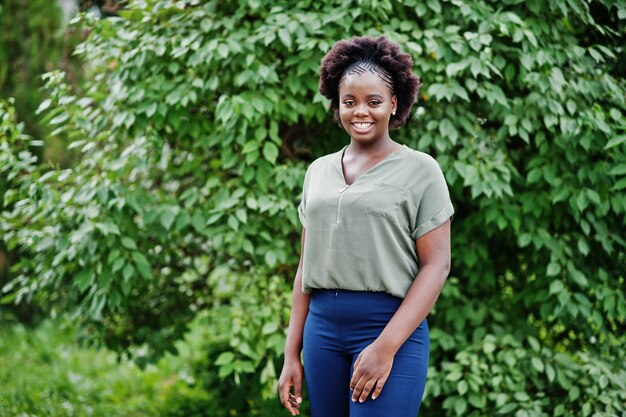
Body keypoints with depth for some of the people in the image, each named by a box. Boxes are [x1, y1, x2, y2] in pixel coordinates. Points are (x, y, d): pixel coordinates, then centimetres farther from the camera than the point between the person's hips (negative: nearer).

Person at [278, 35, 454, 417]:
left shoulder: (420, 169, -2)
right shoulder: (319, 171, 12)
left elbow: (436, 265, -8)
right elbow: (307, 266, 15)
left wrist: (386, 346, -16)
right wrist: (292, 353, 10)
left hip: (390, 327, -5)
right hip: (322, 328, 5)